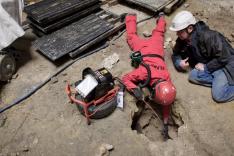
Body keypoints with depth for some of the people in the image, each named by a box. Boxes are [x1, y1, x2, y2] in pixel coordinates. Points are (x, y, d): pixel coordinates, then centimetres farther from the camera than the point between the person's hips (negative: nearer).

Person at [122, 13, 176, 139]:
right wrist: (135, 90, -49)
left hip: (156, 50, 1)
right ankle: (131, 17, 51)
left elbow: (166, 103, -19)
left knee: (157, 34, 33)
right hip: (143, 49, -1)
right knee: (132, 35, 30)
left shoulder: (167, 79, -32)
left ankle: (161, 18, 57)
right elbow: (125, 79, -32)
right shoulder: (144, 73, -45)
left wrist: (166, 123, -16)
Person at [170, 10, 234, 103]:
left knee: (219, 96, -20)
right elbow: (176, 54, 7)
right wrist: (179, 63, -15)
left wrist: (206, 67, -21)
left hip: (225, 64, -7)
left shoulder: (207, 36, -28)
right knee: (193, 76, -21)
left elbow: (224, 57, -26)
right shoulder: (182, 40, -8)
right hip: (206, 64, 7)